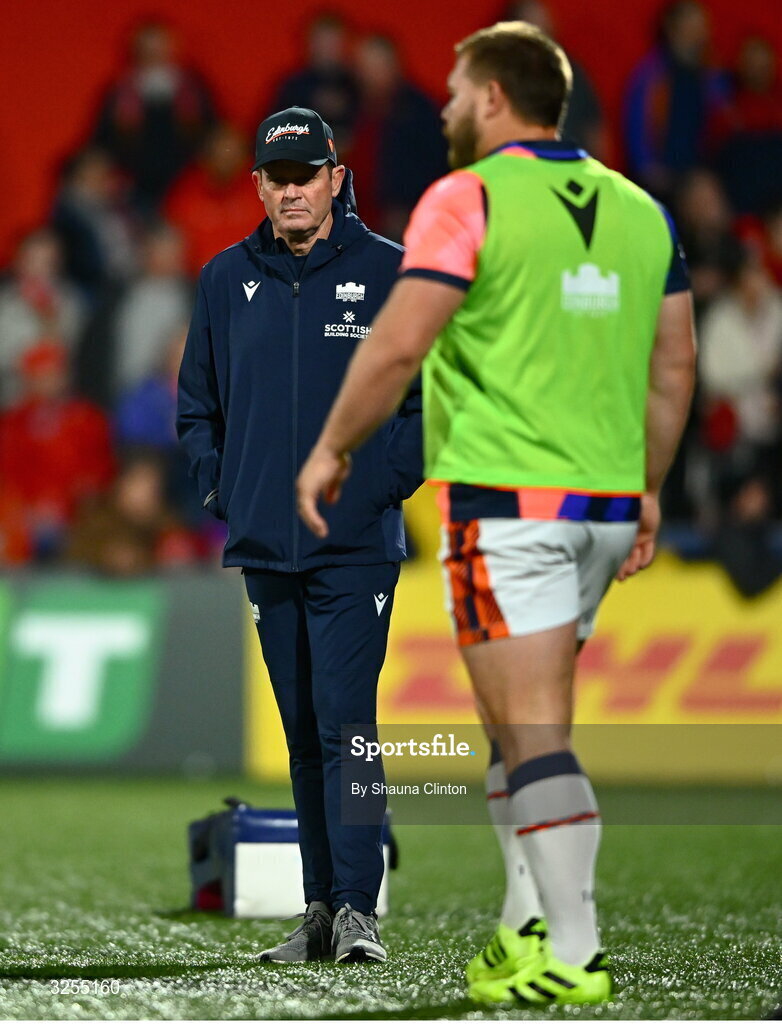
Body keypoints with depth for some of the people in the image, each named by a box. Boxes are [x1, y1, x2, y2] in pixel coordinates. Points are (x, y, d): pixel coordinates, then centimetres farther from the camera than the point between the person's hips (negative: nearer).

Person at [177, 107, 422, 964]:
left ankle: (359, 909, -13)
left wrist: (390, 483, -6)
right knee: (301, 732, 9)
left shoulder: (389, 273, 0)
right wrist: (220, 490, 7)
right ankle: (321, 909, 15)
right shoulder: (226, 280, 10)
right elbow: (197, 402, 20)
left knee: (343, 723, -13)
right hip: (264, 546, 4)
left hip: (356, 548, -4)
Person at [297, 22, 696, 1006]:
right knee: (516, 722, 18)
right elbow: (674, 364, 13)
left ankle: (572, 956, -12)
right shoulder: (637, 208, 12)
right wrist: (649, 490, 20)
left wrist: (331, 449, -3)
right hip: (606, 503, 7)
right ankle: (527, 925, 16)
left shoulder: (468, 199, -7)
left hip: (506, 503, -7)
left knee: (533, 732, -8)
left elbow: (399, 342, -15)